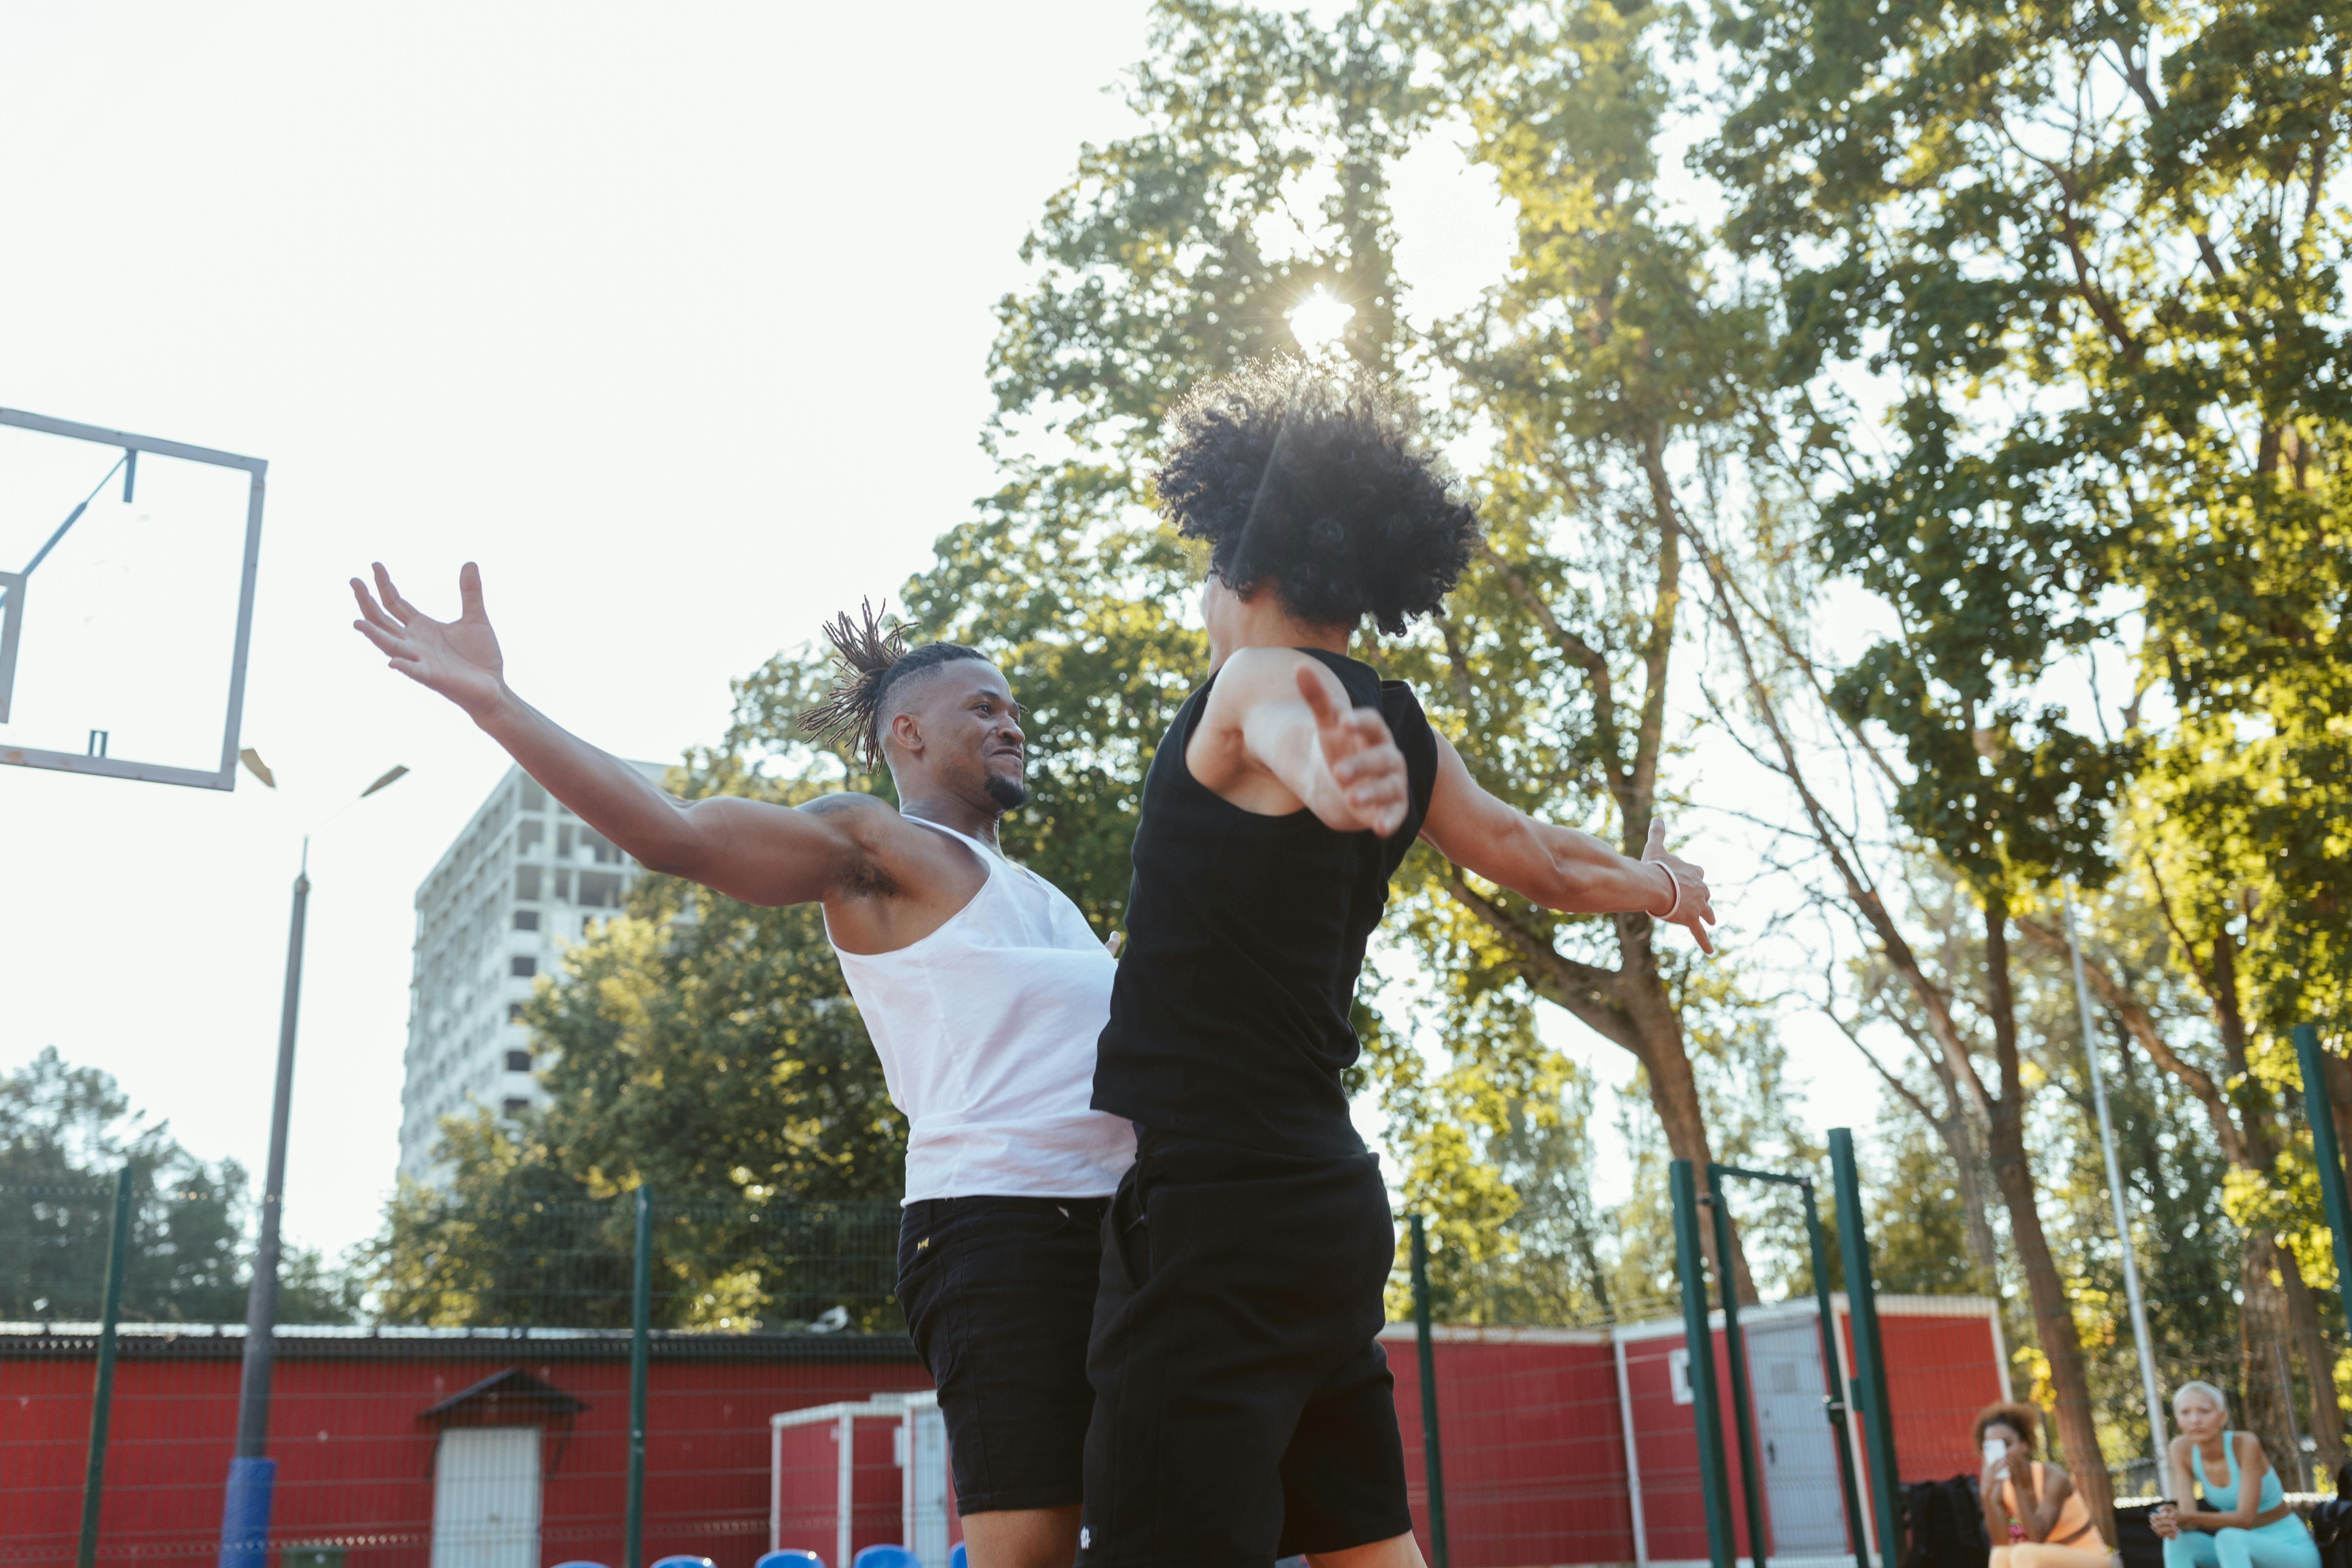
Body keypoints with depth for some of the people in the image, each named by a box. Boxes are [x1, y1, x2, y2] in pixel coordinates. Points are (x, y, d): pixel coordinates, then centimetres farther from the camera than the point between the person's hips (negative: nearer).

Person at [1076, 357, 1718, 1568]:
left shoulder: (1264, 678, -9)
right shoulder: (1395, 727, 13)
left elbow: (1291, 718, -34)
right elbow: (1533, 856, 26)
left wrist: (1328, 772, -58)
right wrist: (1660, 888, 47)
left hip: (1213, 1205, -9)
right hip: (1330, 1203, 9)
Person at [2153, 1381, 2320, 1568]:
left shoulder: (2246, 1444, -21)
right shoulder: (2182, 1449, -7)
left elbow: (2245, 1518, -25)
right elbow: (2188, 1514, -12)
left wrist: (2188, 1517, -40)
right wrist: (2169, 1519, -37)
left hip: (2292, 1551, -5)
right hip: (2241, 1552, 5)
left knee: (2229, 1538, -34)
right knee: (2178, 1542, -20)